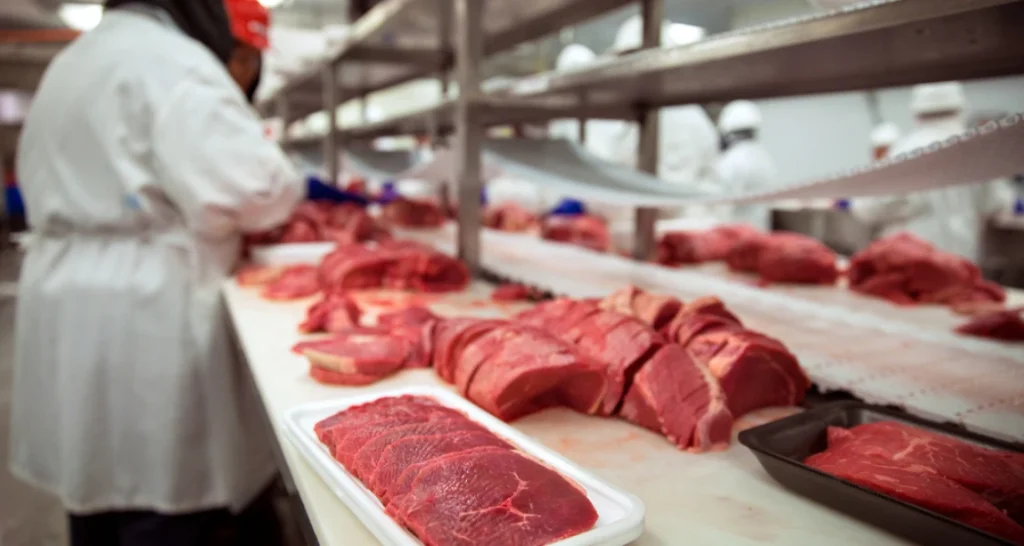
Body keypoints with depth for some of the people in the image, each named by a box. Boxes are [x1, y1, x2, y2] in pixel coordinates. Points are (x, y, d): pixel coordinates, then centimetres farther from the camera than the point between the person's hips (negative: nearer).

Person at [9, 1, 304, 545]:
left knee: (102, 493, 18)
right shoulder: (172, 62, -11)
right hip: (142, 315, -9)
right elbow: (246, 188, -22)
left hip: (68, 307, 9)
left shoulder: (74, 60, 20)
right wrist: (280, 192, -1)